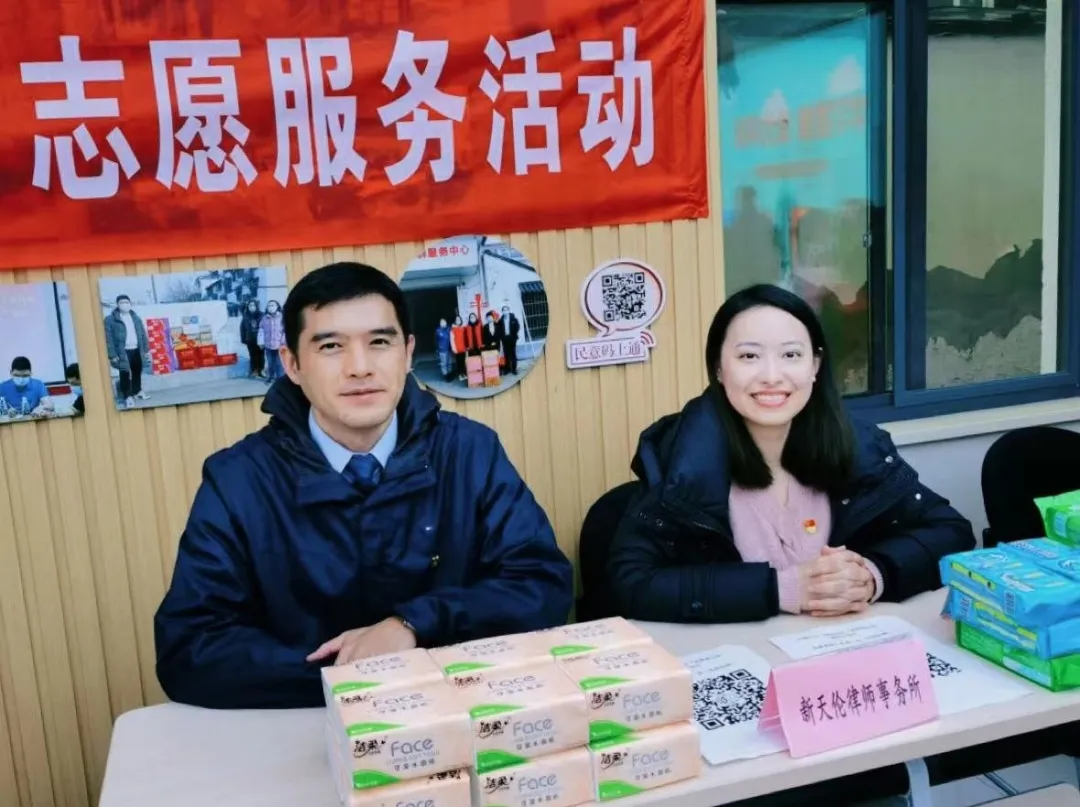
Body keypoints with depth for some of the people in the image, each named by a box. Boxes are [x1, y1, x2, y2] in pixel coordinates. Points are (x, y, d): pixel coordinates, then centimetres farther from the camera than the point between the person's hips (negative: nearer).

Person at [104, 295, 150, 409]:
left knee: (137, 372, 16)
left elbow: (143, 334, 15)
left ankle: (137, 391, 33)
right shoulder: (110, 319, -8)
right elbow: (108, 338, -10)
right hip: (123, 352, -5)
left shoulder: (136, 318, 10)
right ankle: (128, 397, 4)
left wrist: (146, 349, 12)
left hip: (136, 350, 5)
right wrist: (112, 355, -14)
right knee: (125, 374, -3)